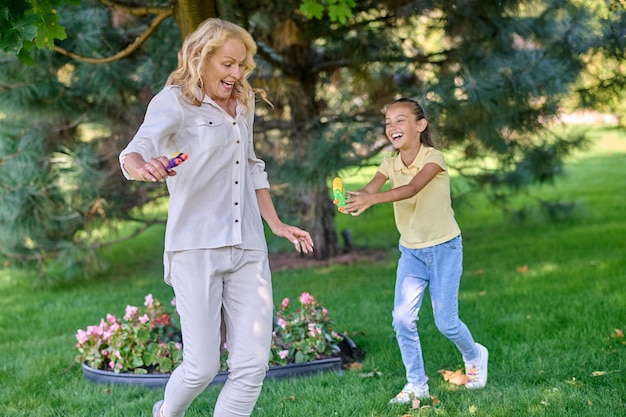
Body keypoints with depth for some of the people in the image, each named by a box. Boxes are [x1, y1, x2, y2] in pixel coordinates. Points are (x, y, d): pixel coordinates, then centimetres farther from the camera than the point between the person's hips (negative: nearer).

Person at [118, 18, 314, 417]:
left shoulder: (243, 103, 15)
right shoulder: (176, 101, -5)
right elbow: (135, 151, -22)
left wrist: (277, 224, 22)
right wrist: (143, 168, -46)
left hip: (248, 248, 6)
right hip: (196, 248, -6)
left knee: (253, 364, -4)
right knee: (202, 367, -5)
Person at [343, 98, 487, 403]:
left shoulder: (433, 158, -17)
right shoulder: (390, 164, -2)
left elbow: (412, 188, -36)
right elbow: (369, 189, -21)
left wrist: (371, 199, -52)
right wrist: (352, 198, -46)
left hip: (444, 248, -4)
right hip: (411, 251, 4)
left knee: (445, 321, -2)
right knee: (402, 318, -8)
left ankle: (474, 356, 30)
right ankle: (416, 384, 6)